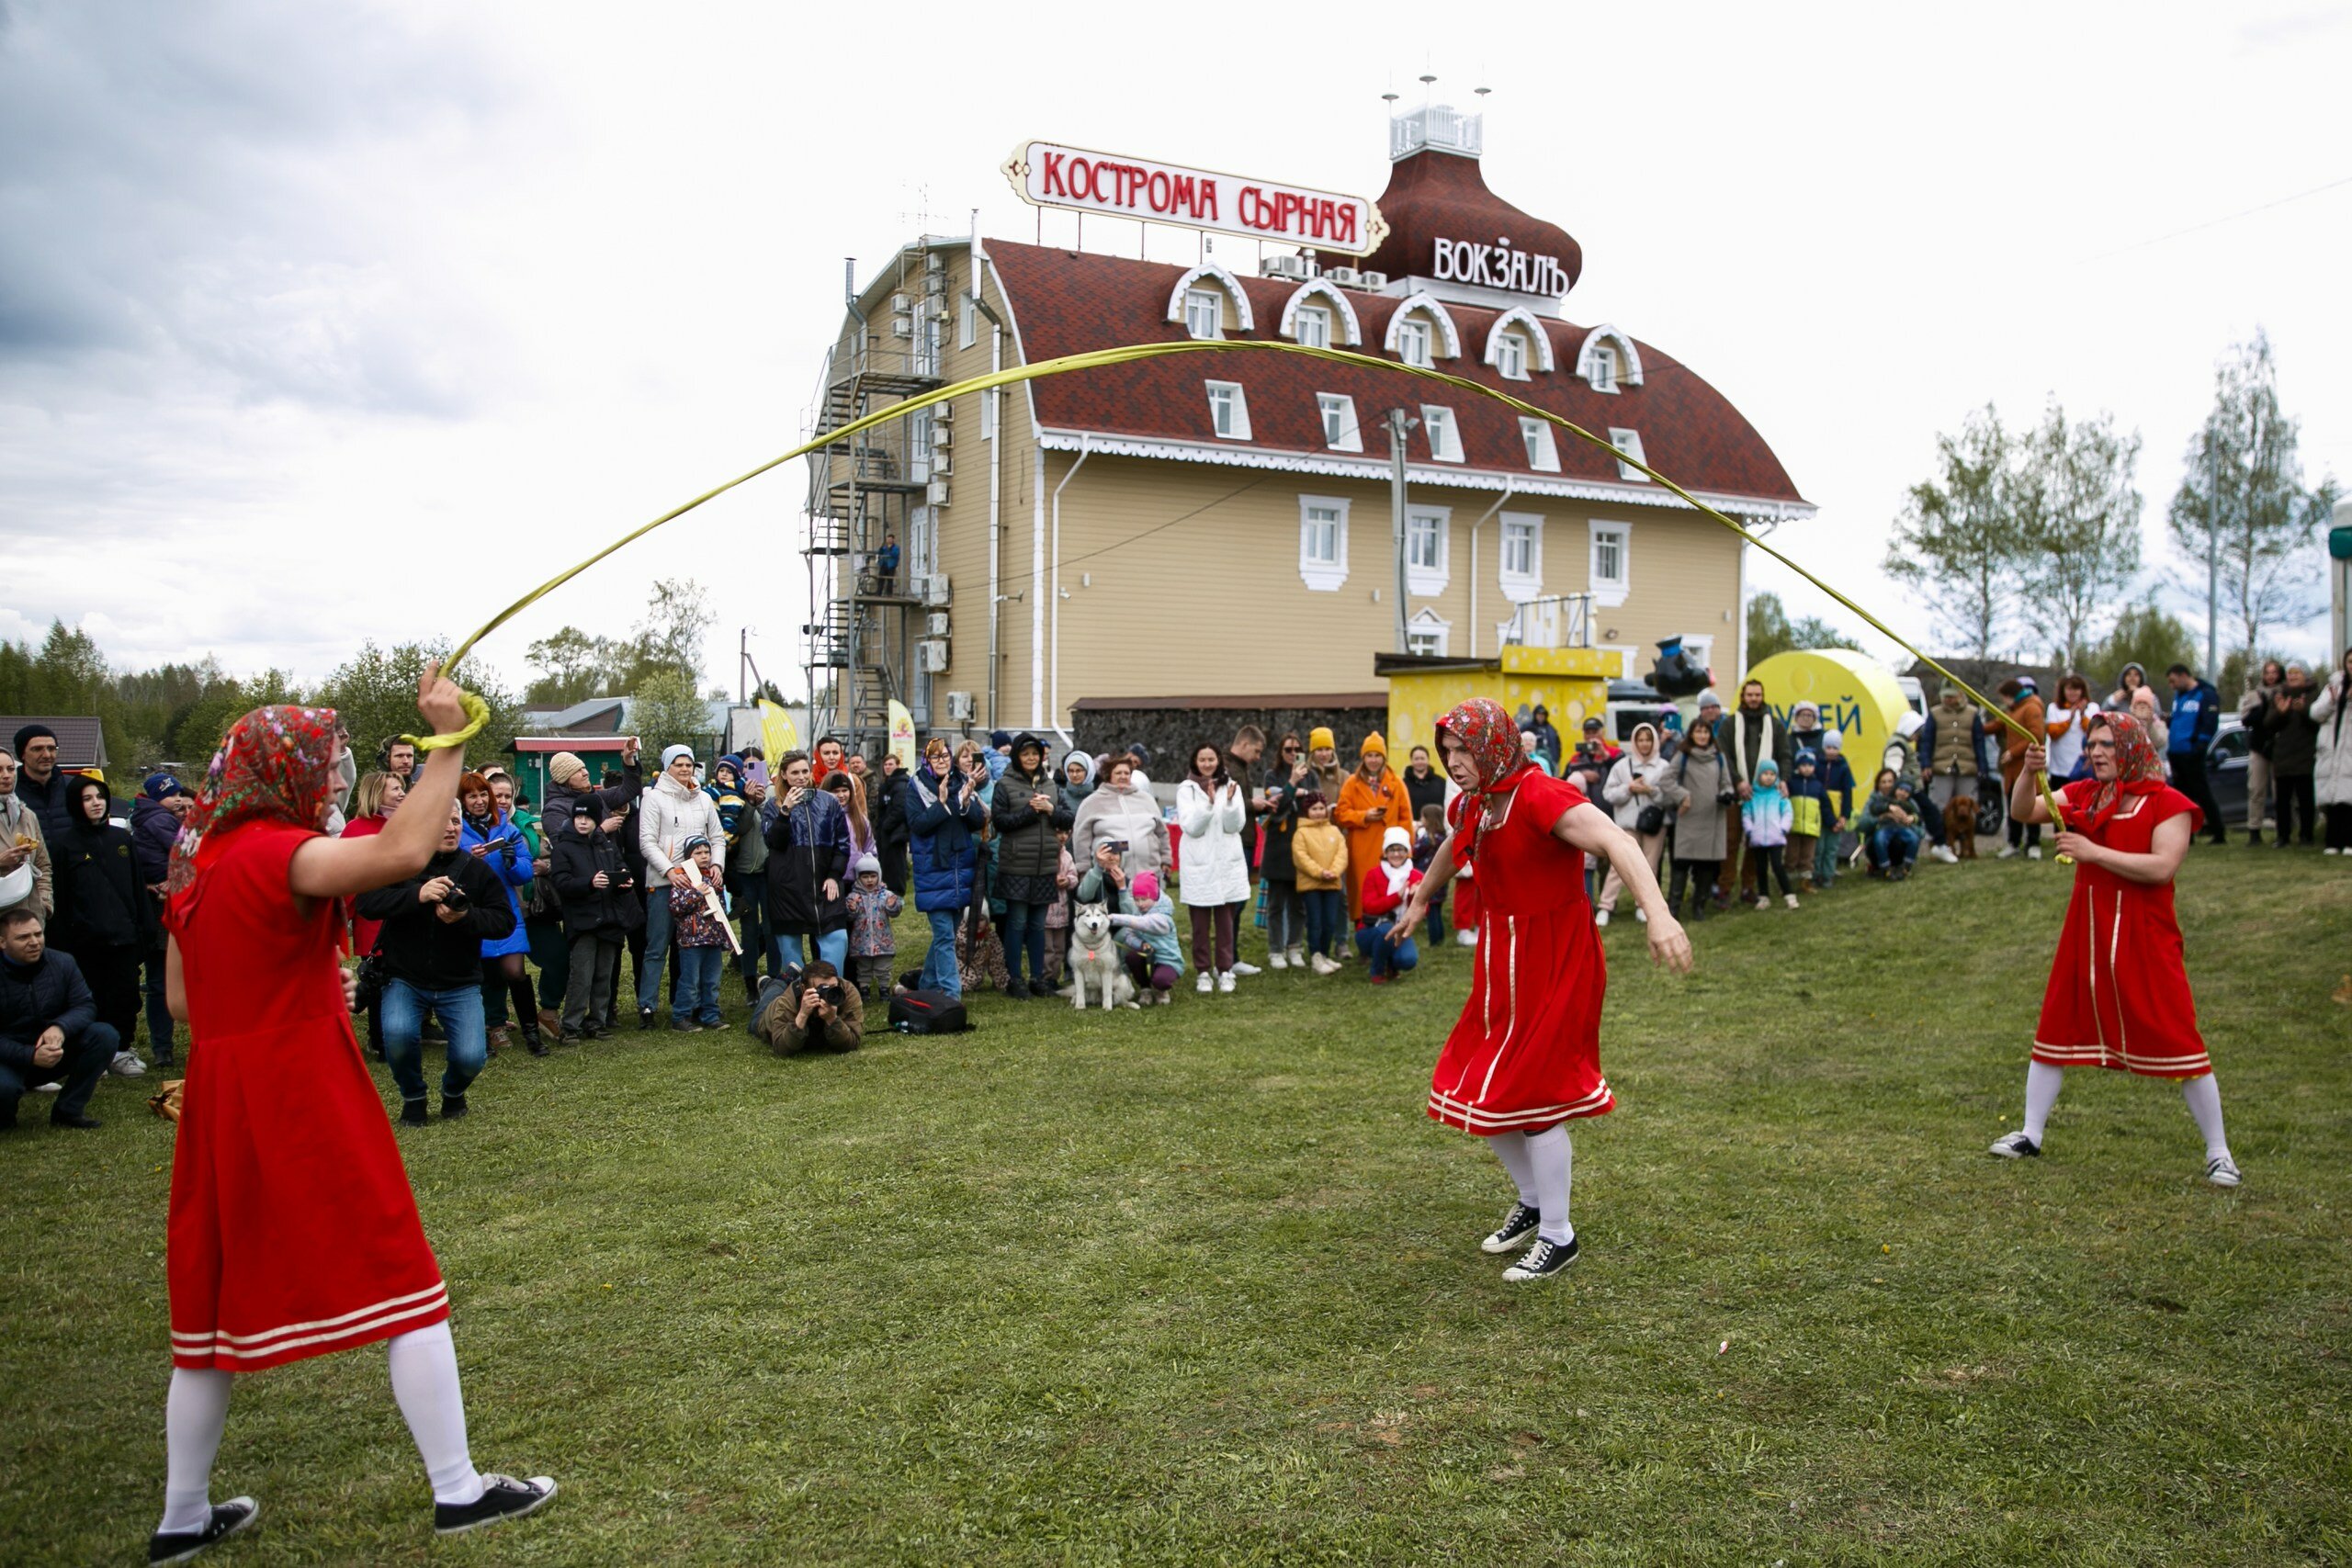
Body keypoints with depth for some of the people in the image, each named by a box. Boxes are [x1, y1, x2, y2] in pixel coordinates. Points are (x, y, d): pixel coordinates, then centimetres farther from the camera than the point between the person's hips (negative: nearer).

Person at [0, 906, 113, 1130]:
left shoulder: (63, 963, -4)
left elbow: (85, 1006, -8)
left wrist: (60, 1028, -31)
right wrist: (31, 1056, -34)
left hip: (55, 1052, 4)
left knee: (105, 1035, -21)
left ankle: (69, 1110, -9)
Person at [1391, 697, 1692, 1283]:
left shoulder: (1540, 797, -23)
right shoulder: (1473, 804, 3)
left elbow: (1615, 841, -37)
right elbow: (1452, 849, 27)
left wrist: (1659, 915, -52)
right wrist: (1419, 901, 43)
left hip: (1555, 965, -8)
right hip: (1504, 964, 8)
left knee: (1531, 1093, -4)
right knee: (1480, 1088, 11)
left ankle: (1558, 1238, 14)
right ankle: (1532, 1200, 34)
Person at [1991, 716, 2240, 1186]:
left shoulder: (2169, 804, -8)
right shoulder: (2083, 795, 7)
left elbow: (2162, 867, -19)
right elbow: (2023, 810, -1)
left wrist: (2093, 851, -21)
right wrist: (2029, 772, -18)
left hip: (2145, 940, -5)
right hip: (2086, 935, 5)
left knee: (2177, 1039, -3)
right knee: (2056, 1029, 10)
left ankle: (2218, 1152, 10)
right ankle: (2031, 1135, 21)